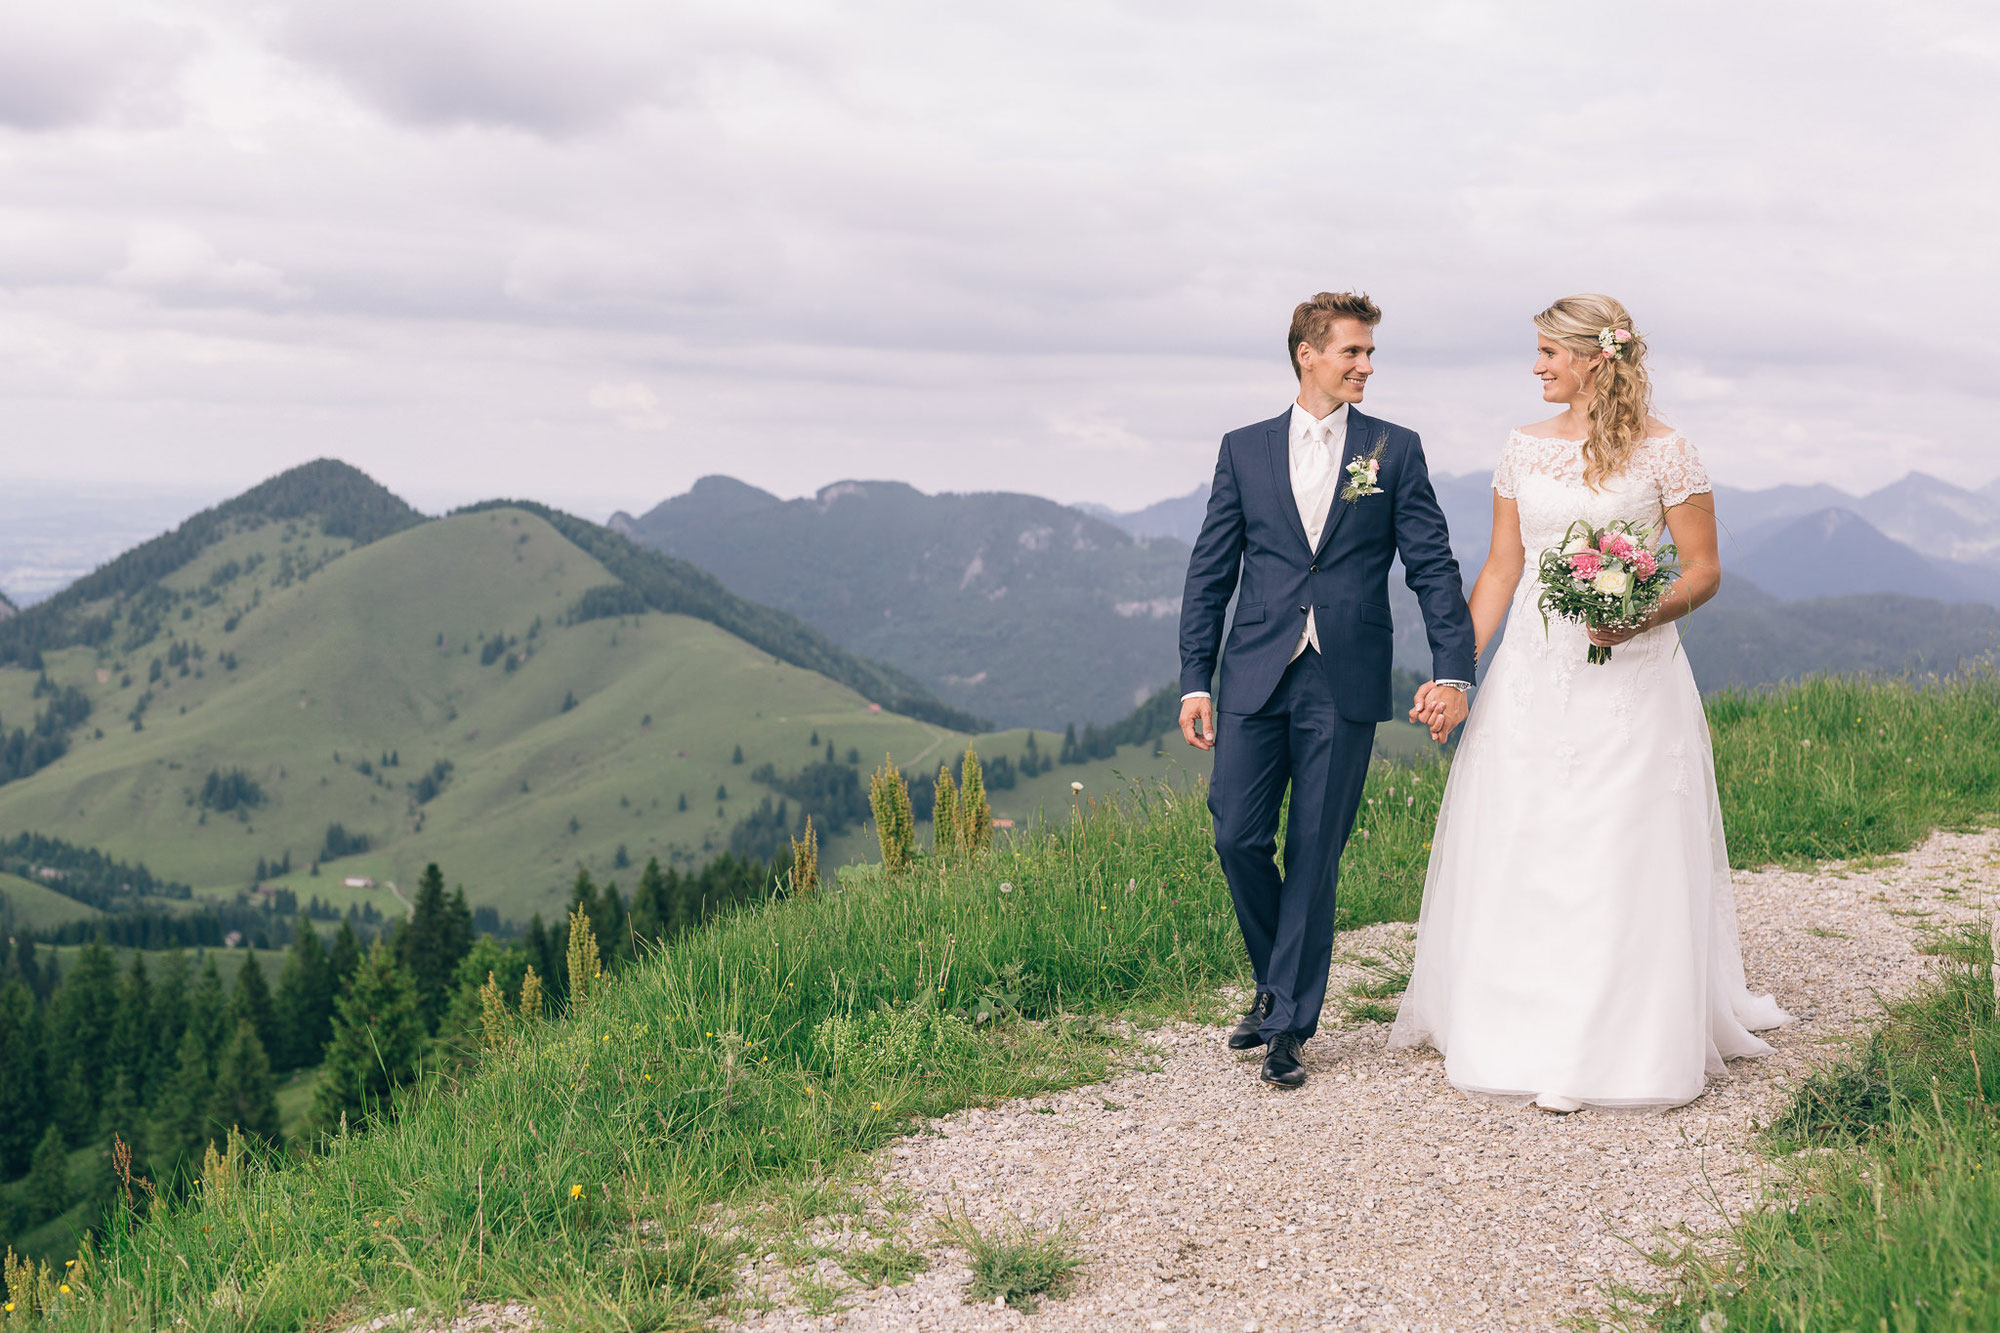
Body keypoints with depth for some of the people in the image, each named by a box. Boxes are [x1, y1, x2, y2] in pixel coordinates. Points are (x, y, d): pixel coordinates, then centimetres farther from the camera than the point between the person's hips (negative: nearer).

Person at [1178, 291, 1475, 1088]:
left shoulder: (1395, 451, 6)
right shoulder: (1244, 450, 8)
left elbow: (1433, 567, 2)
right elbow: (1209, 572, 8)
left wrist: (1452, 668, -9)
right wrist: (1195, 679, 3)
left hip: (1345, 685, -1)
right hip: (1256, 678, 1)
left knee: (1316, 852, 1)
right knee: (1238, 836, -3)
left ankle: (1290, 1023, 11)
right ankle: (1276, 980, 23)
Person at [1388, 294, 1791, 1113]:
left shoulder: (1663, 452, -4)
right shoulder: (1525, 449, 9)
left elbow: (1704, 568, -2)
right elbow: (1500, 569, 10)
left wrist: (1645, 615, -21)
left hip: (1629, 676, -4)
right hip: (1533, 672, 4)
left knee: (1622, 859, -2)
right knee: (1517, 854, 5)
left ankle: (1620, 1045, 8)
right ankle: (1523, 1029, 18)